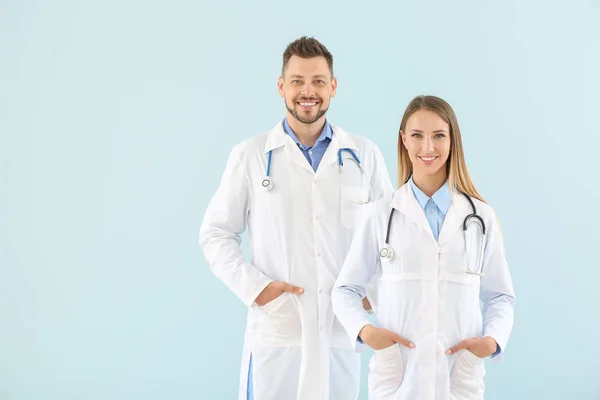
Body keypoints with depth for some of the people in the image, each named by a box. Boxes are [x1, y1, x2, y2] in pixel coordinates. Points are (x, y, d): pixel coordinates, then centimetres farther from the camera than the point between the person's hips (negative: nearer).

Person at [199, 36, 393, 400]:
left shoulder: (365, 155, 6)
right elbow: (216, 234, 5)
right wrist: (254, 286, -8)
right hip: (275, 333, -1)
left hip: (342, 332, 2)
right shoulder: (251, 155, 2)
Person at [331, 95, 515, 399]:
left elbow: (499, 295, 9)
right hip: (395, 373, -1)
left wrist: (493, 340, -9)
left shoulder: (481, 216, 3)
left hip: (460, 374, 1)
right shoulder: (379, 215, 0)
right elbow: (345, 290, 4)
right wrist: (364, 330, -14)